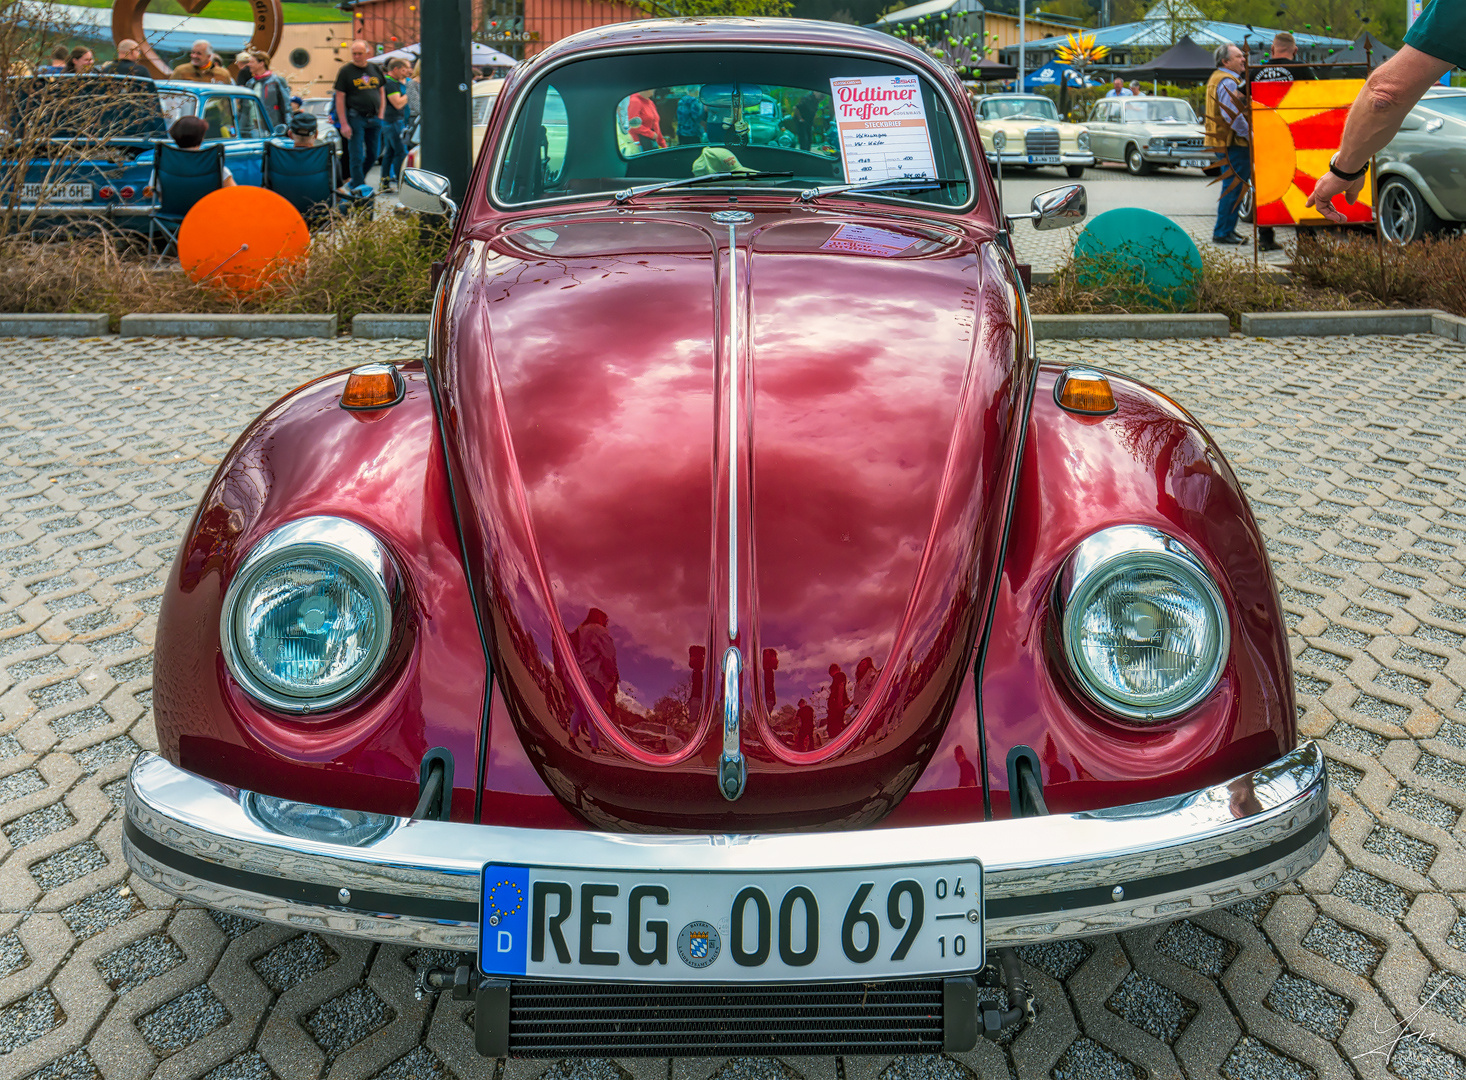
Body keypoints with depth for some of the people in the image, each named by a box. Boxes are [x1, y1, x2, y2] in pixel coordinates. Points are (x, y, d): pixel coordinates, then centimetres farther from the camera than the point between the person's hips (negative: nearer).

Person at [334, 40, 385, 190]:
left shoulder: (375, 69, 10)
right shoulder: (345, 70, -4)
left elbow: (381, 93, 18)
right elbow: (340, 98, -6)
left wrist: (380, 115, 6)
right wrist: (344, 124, -13)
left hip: (374, 119, 5)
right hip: (355, 118, -5)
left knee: (373, 155, 10)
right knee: (356, 157, -5)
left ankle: (356, 181, 29)